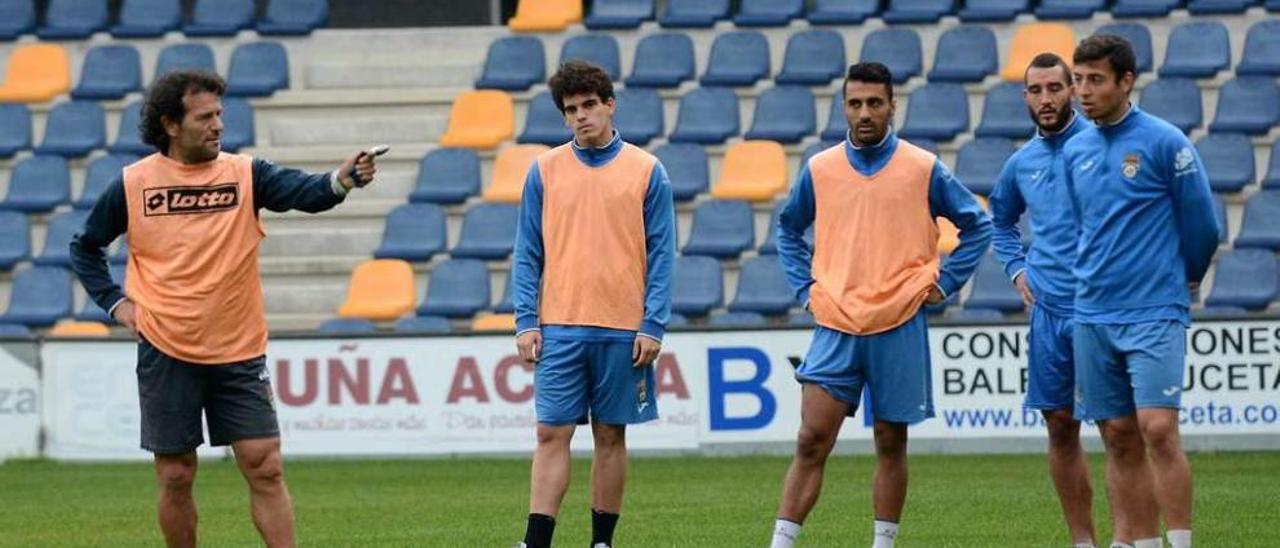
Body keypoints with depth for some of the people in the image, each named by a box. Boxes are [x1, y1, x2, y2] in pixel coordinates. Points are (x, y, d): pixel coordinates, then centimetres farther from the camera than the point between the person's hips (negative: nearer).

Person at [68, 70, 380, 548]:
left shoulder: (244, 173, -1)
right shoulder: (132, 184, 0)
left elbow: (301, 190, -19)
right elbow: (85, 248, 14)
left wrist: (339, 182, -40)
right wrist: (114, 302, 2)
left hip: (239, 352, 0)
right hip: (165, 355, 0)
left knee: (265, 468, -4)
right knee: (176, 477, 6)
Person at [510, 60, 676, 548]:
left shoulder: (646, 171, 3)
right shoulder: (545, 170, 6)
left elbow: (661, 254, 2)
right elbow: (528, 253, 7)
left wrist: (653, 326, -6)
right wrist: (526, 322, -2)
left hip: (623, 329, 0)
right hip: (560, 328, 0)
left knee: (611, 436, 6)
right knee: (552, 434, -5)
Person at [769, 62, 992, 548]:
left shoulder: (923, 168, 0)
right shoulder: (820, 169, 5)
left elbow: (977, 225, 10)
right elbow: (788, 229, 22)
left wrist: (943, 284, 3)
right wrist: (805, 286, 10)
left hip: (899, 326, -1)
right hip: (836, 326, 1)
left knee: (891, 443, 6)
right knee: (811, 442, -7)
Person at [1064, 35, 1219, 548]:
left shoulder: (1164, 143, -7)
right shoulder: (1075, 150, 10)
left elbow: (1202, 225, -1)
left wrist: (1181, 281, 12)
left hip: (1154, 313, -5)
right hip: (1092, 314, 6)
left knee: (1158, 431, -14)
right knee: (1119, 438, 5)